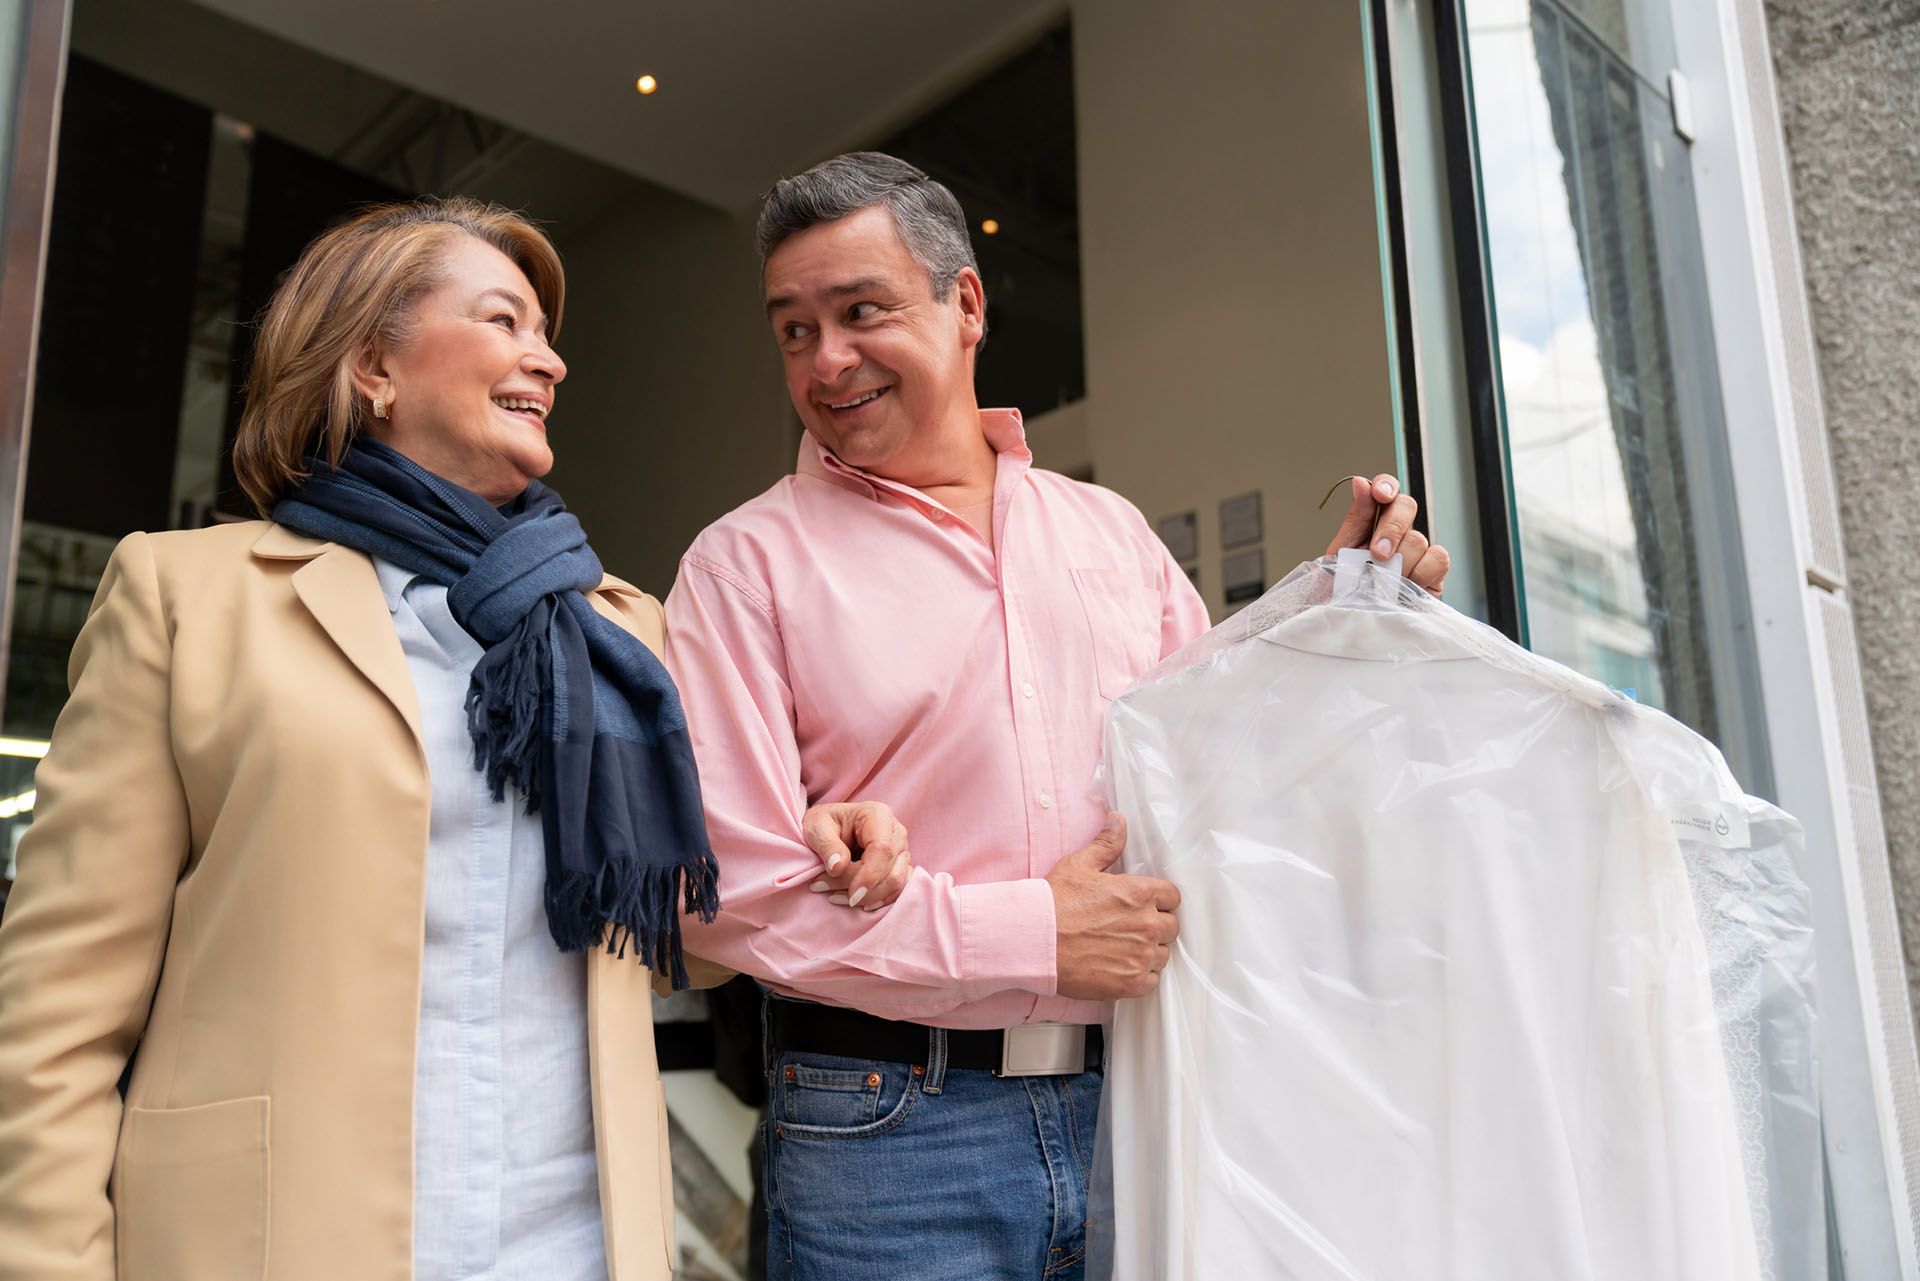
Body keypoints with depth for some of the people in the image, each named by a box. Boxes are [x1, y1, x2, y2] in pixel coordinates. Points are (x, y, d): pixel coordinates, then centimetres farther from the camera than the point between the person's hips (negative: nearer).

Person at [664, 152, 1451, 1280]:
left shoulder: (1109, 530, 9)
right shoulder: (747, 566, -4)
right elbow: (732, 890, -12)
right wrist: (1030, 937, -15)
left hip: (1130, 1103, 4)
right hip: (888, 1132, -3)